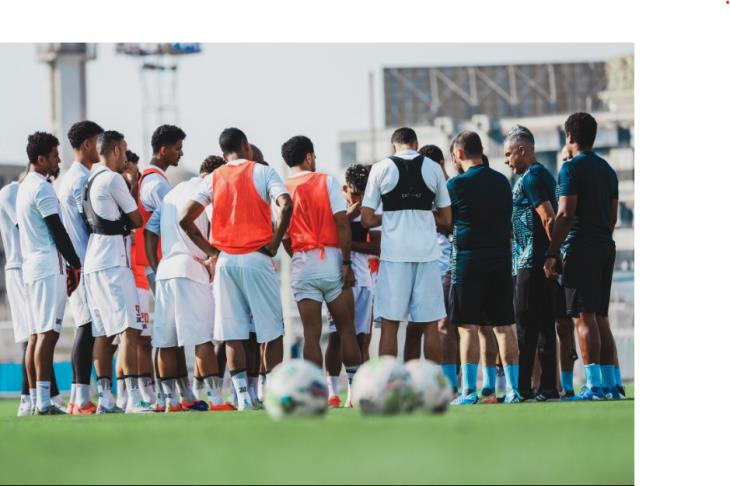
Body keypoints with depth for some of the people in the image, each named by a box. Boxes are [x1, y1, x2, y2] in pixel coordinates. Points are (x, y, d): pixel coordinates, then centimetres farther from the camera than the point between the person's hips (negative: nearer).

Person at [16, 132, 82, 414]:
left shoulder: (25, 187, 18)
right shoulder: (42, 188, -12)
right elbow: (58, 231, -13)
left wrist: (68, 265, 20)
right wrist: (76, 265, -5)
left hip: (30, 265, 10)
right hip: (48, 265, -10)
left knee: (37, 334, 8)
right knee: (48, 333, -13)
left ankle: (36, 399, 7)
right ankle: (43, 401, -19)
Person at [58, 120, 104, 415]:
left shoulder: (70, 178, 19)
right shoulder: (81, 180, -12)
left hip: (76, 265, 10)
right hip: (87, 263, -10)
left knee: (85, 329, 10)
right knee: (87, 329, -11)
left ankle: (77, 398, 9)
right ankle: (83, 400, -14)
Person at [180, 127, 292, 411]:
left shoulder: (213, 179, 10)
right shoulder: (262, 172, 1)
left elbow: (185, 219, 1)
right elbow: (286, 205, -15)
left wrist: (210, 252, 7)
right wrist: (274, 243, -6)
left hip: (225, 260, 3)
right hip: (256, 258, -3)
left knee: (232, 333, 5)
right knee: (272, 329, 5)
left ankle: (242, 395, -1)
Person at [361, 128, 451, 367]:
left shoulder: (381, 169, 2)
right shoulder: (433, 168, 7)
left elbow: (367, 219, 1)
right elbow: (446, 221, 11)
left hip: (394, 251, -1)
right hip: (427, 252, 1)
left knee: (389, 324, 1)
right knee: (430, 324, 5)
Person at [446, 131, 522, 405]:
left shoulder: (457, 184, -7)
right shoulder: (502, 182, 10)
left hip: (469, 261, -5)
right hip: (501, 259, 5)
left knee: (468, 327, -3)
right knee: (504, 326, 7)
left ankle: (469, 390, -6)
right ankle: (513, 388, 5)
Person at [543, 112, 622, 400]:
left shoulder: (572, 168, -7)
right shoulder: (607, 170, 16)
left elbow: (565, 214, -14)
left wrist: (552, 254, -13)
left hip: (580, 247, -8)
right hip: (605, 247, 8)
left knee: (583, 318, -9)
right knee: (600, 318, 10)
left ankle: (594, 385, -14)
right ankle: (611, 384, 7)